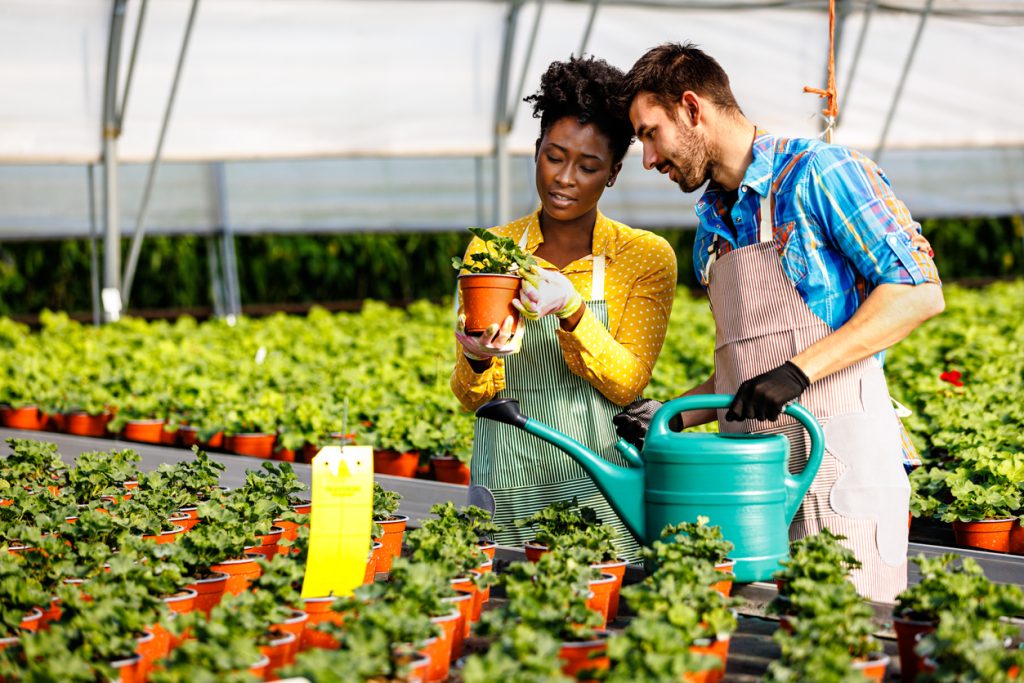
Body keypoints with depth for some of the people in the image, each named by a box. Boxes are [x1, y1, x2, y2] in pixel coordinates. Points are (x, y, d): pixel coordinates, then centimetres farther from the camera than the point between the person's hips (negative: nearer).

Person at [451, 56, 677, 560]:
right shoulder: (489, 251, 6)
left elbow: (627, 384, -8)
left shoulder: (646, 257, 1)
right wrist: (477, 361, -18)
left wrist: (571, 310, -23)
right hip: (508, 491, 1)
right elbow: (469, 396, 5)